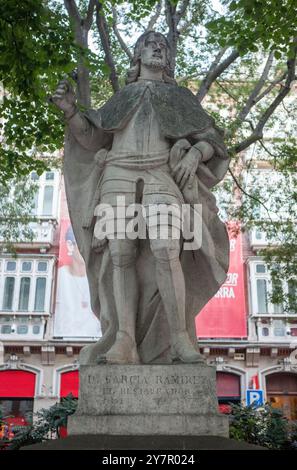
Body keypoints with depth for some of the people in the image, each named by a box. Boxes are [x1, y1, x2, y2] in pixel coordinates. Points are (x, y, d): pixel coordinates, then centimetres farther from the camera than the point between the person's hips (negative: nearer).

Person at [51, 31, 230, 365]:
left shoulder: (181, 97, 24)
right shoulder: (122, 98, 28)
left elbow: (210, 140, 15)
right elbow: (92, 140, 17)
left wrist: (194, 155, -9)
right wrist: (70, 110, -1)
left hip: (160, 178, -1)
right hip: (120, 178, 2)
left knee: (165, 254, -23)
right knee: (122, 257, -14)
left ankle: (179, 339, -17)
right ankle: (125, 344, -17)